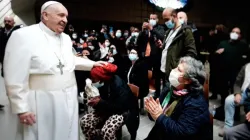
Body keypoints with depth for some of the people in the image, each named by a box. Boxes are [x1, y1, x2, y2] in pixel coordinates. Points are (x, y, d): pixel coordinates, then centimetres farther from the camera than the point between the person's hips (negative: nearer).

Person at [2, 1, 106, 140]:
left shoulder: (66, 38, 9)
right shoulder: (23, 36, -13)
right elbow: (15, 78, -15)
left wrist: (93, 64, 17)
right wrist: (21, 109, -15)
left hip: (69, 99, 7)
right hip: (43, 102, -6)